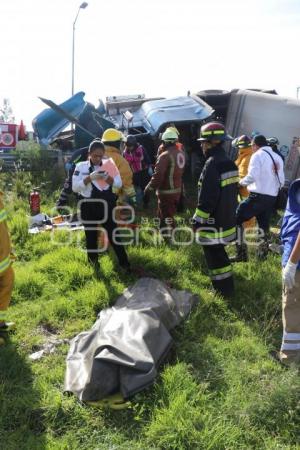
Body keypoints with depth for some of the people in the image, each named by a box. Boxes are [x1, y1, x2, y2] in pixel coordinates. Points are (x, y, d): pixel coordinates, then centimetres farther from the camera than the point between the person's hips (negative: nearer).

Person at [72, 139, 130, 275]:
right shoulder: (81, 166, -3)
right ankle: (93, 263, 31)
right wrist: (90, 178, -24)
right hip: (89, 207, -1)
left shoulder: (109, 164, 3)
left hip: (107, 205, 1)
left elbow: (119, 184, -1)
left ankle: (124, 263, 14)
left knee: (113, 234, 5)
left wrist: (108, 178, -20)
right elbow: (75, 187, -12)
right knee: (91, 236, 13)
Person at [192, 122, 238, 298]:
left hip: (214, 222, -10)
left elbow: (206, 198, -23)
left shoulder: (212, 164, -22)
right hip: (227, 218, 10)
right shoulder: (230, 163, 8)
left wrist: (197, 220, -15)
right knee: (219, 252, 23)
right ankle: (227, 287, 37)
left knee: (214, 255, 3)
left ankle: (224, 291, 15)